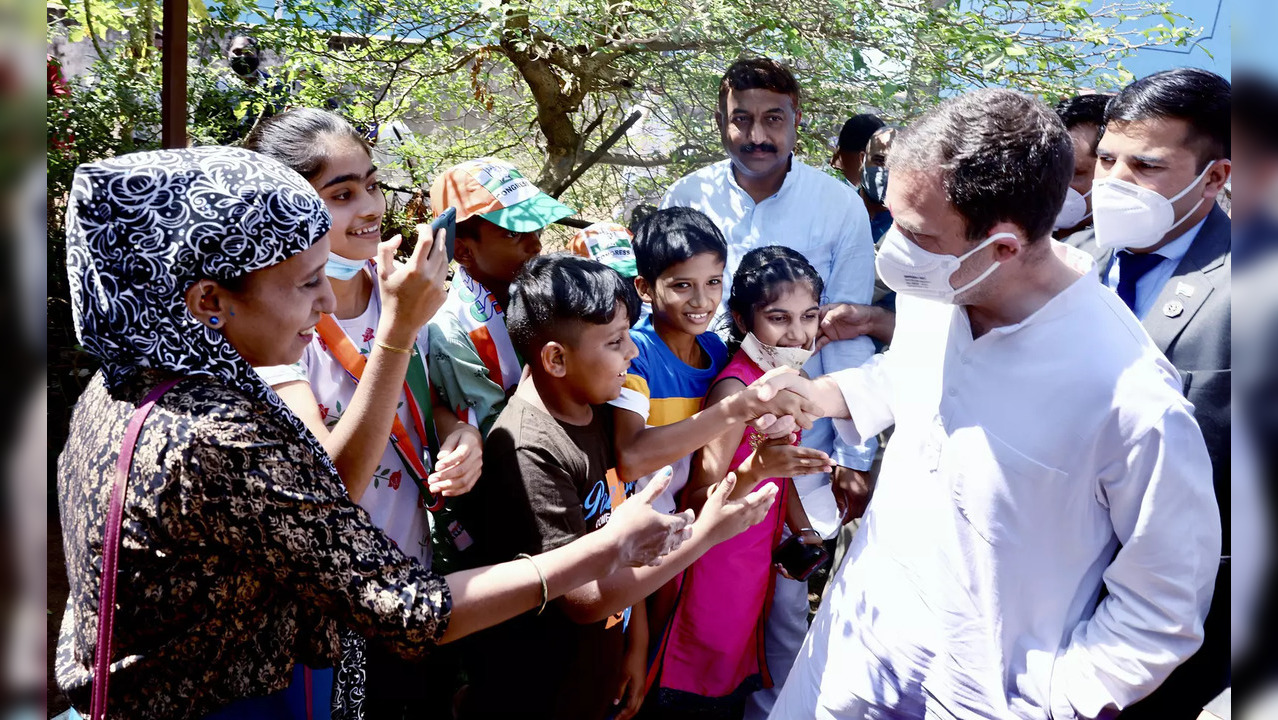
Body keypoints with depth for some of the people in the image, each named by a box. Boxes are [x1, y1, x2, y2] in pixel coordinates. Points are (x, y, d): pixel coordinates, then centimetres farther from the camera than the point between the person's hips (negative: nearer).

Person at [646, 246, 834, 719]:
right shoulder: (737, 387, -25)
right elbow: (699, 500, -31)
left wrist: (803, 529, 9)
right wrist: (754, 470, -47)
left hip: (757, 560, 8)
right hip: (719, 561, -8)